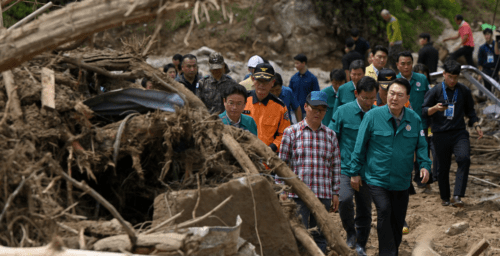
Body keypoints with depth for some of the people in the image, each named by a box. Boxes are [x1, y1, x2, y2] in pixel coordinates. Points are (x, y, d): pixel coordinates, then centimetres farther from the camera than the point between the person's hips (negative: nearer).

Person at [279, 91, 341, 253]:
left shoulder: (330, 135, 11)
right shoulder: (291, 132, 2)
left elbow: (335, 166, 12)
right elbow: (282, 163, 2)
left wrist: (335, 193, 9)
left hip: (323, 195, 3)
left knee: (320, 235, 6)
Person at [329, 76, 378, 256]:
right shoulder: (344, 112, -4)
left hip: (368, 171, 2)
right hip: (346, 168, -2)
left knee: (365, 211, 8)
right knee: (344, 199, -25)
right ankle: (350, 232, 1)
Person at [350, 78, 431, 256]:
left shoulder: (414, 120, 0)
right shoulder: (373, 116, -8)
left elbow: (421, 145, 9)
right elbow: (360, 146, -2)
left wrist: (424, 165, -9)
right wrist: (354, 172, 0)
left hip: (401, 181, 4)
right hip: (377, 178, -3)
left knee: (398, 219, 11)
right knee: (384, 211, -22)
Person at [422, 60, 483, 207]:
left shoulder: (464, 91, 9)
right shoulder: (435, 91, 1)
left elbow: (470, 111, 20)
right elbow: (424, 111, 0)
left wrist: (476, 126, 6)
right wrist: (435, 108, -20)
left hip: (459, 133, 1)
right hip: (440, 134, 0)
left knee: (464, 159, -23)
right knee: (443, 167, 5)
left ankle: (457, 197, -26)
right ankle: (445, 198, 24)